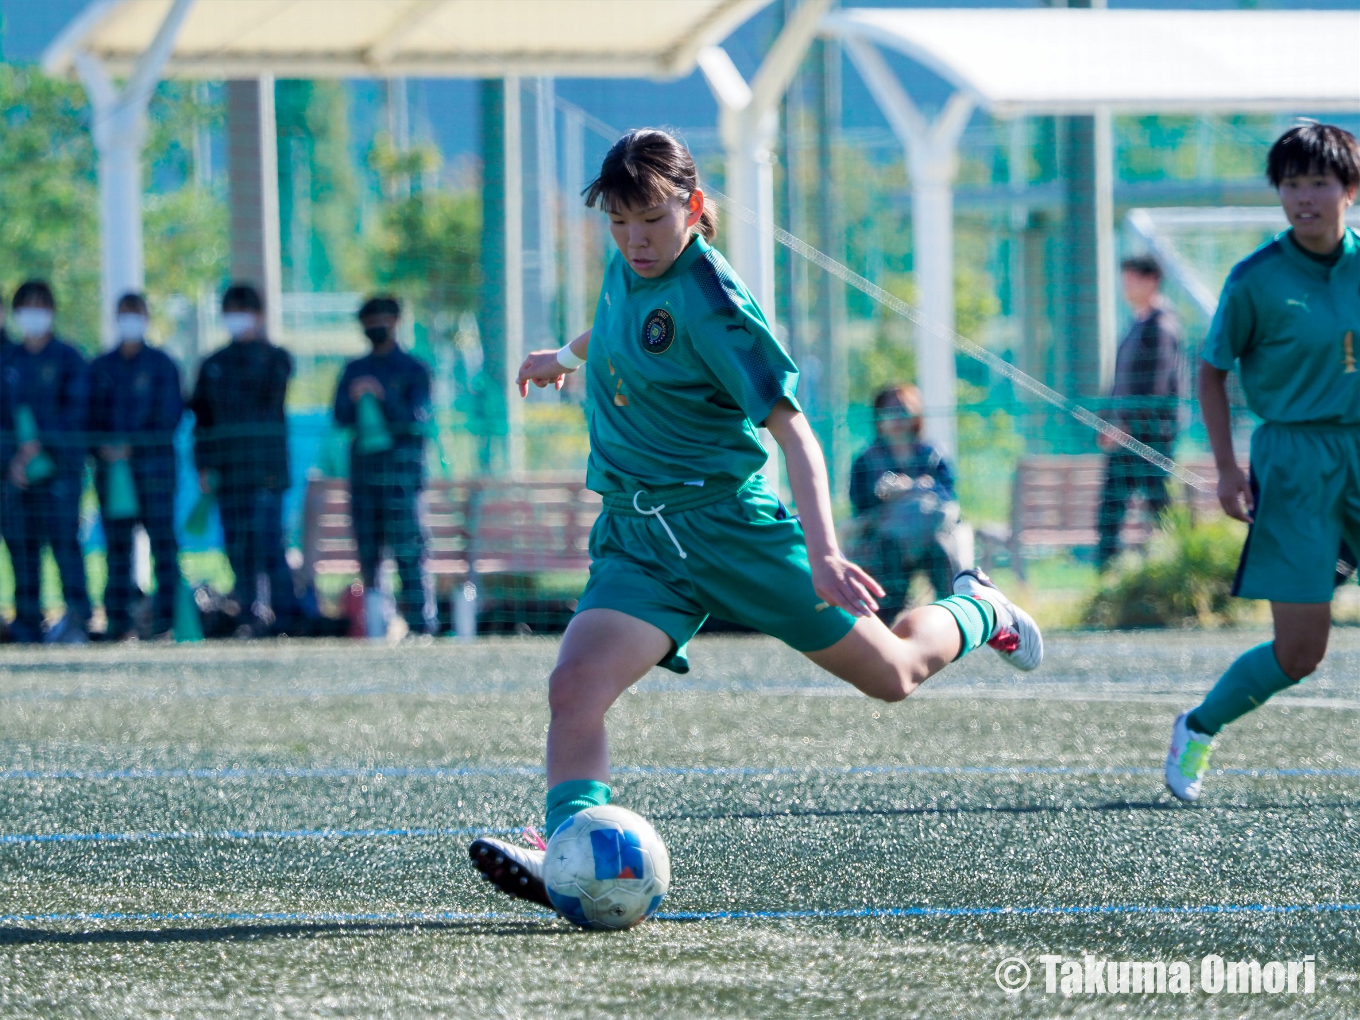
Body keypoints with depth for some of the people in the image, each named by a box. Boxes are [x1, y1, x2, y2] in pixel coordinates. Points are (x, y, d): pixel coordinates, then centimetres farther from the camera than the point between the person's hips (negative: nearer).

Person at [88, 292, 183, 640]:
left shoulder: (161, 365, 4)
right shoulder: (101, 367, 13)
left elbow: (169, 415, -2)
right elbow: (91, 415, 12)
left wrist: (133, 445, -11)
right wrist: (102, 445, -7)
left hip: (153, 461, -3)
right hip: (111, 465, 3)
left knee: (162, 541, -7)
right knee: (117, 544, 1)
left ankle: (165, 619, -5)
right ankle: (118, 621, 2)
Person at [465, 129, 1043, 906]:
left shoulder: (711, 302, -20)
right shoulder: (631, 266, 2)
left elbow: (791, 428, -23)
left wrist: (822, 553, -33)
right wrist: (569, 355, 48)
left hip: (728, 519, -6)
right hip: (636, 535, 6)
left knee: (893, 676, 10)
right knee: (575, 689, -20)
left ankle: (974, 612, 41)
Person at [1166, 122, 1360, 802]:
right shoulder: (1256, 279, -7)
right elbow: (1213, 372, 2)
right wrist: (1227, 468, -5)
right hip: (1294, 459, -3)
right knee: (1298, 652, -4)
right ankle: (1197, 730, 21)